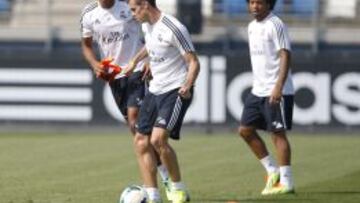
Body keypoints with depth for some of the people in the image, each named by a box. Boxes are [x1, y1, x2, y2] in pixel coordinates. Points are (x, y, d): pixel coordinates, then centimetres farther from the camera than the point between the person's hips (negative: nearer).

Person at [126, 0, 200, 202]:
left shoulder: (173, 28, -19)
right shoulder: (147, 25, 7)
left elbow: (194, 62, -17)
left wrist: (187, 86, -30)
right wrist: (135, 61, 39)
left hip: (176, 91, -9)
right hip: (155, 89, 9)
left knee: (158, 139, -22)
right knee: (141, 142, 4)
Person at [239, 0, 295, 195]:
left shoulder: (275, 25, -12)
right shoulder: (252, 27, 14)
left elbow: (285, 56, -17)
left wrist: (278, 87, -25)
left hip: (276, 92, -9)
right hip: (258, 90, 9)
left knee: (277, 133, -6)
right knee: (245, 130, 8)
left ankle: (286, 182, 0)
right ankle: (272, 170, 17)